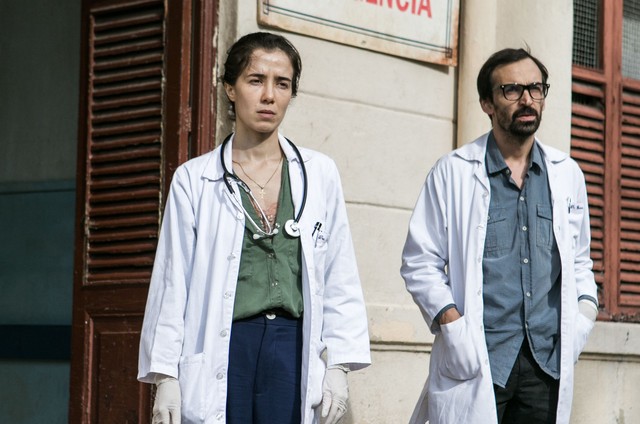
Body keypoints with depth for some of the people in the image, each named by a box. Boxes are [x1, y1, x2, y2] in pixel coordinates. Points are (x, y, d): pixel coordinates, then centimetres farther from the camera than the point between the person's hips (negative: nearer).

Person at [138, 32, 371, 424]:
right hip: (223, 347, -1)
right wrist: (164, 376, -1)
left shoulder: (319, 174, 10)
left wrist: (338, 366, 2)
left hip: (294, 350, 1)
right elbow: (172, 283, 5)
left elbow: (341, 281, 10)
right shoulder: (195, 179, 6)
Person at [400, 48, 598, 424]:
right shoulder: (454, 172, 3)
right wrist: (450, 321, -11)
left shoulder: (567, 175, 14)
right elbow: (419, 263, 2)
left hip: (548, 361, 3)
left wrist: (586, 306, 4)